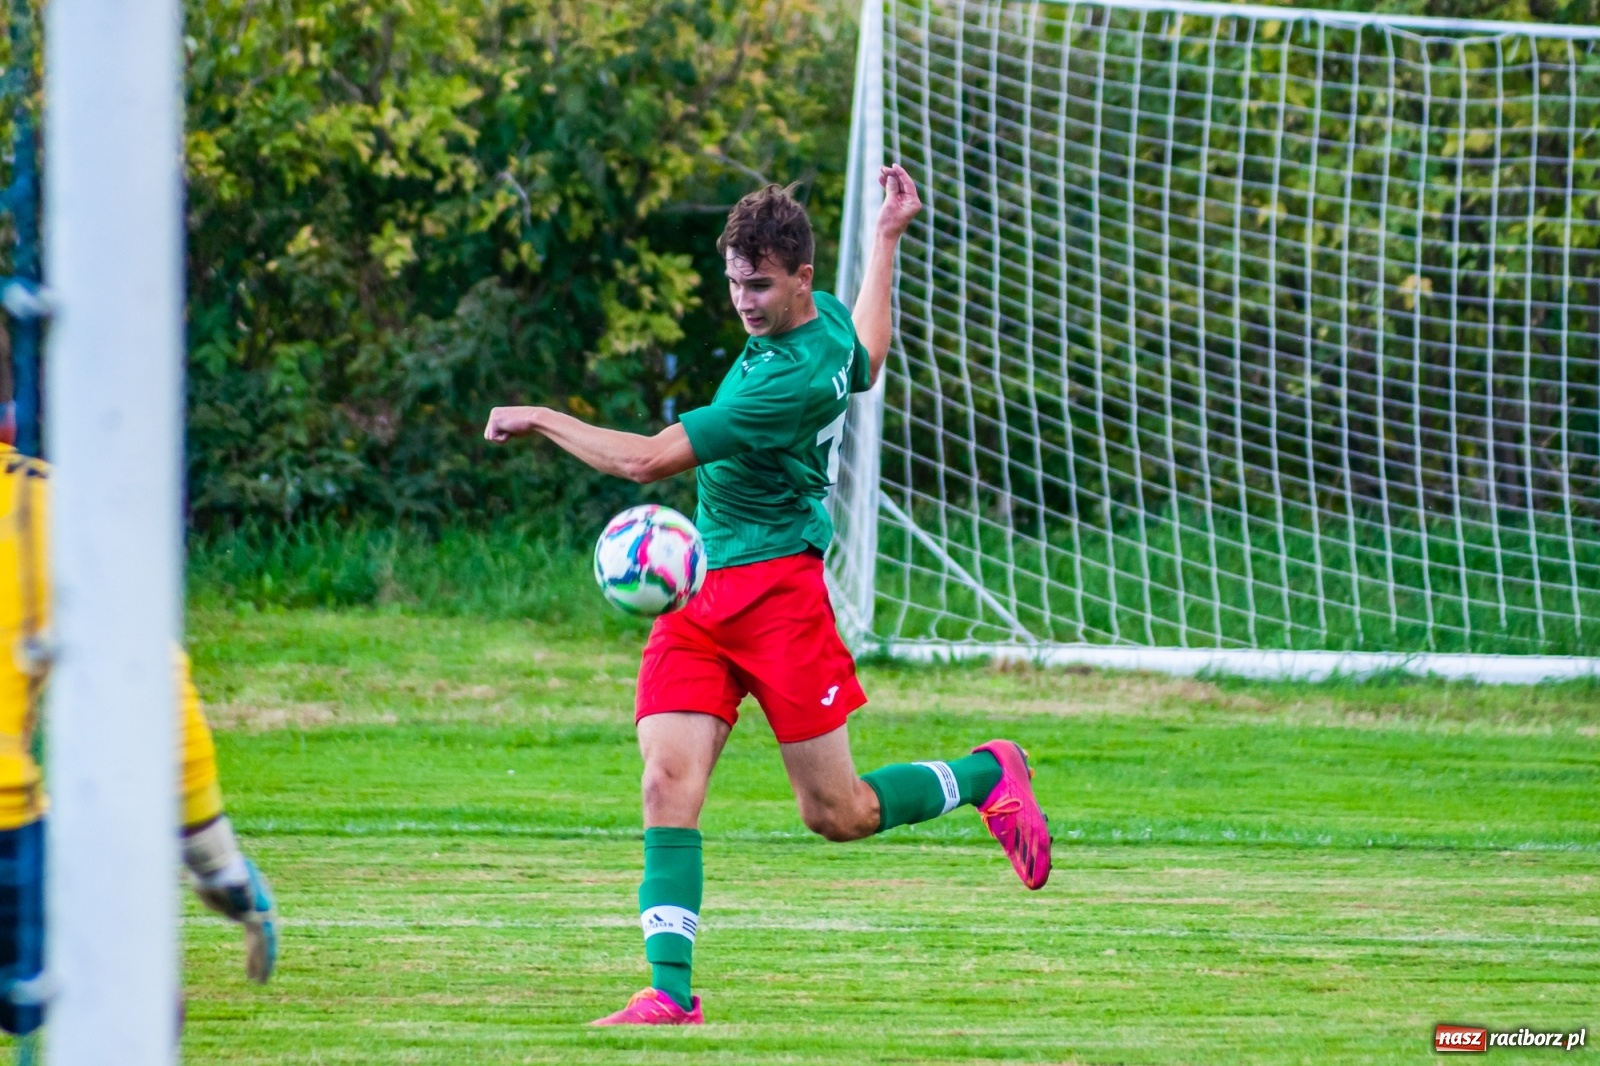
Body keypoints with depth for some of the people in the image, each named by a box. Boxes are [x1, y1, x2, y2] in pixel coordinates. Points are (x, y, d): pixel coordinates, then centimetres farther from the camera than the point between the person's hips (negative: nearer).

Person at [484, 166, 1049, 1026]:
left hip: (775, 591, -8)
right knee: (668, 784, -11)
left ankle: (988, 775, 27)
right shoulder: (824, 317, 6)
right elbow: (864, 363, 32)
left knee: (836, 815, 1)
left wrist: (538, 420, -12)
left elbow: (647, 460, -23)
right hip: (700, 594, 8)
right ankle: (671, 992, -18)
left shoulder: (788, 381, -24)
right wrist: (886, 239, 41)